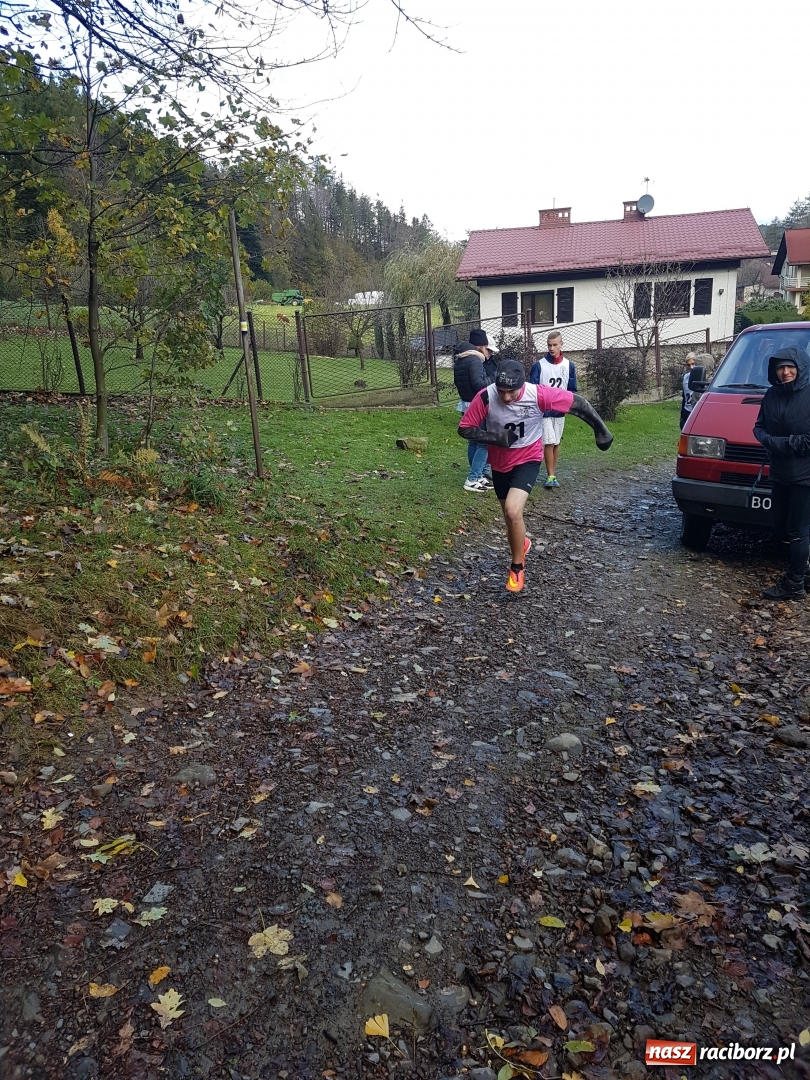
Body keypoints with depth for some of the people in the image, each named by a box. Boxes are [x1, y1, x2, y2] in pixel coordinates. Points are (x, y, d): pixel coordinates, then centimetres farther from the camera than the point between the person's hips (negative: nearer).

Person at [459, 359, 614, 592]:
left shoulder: (539, 395, -26)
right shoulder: (485, 397, -24)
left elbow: (577, 403, -15)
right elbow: (464, 428, -16)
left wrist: (600, 430, -8)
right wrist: (497, 438, -29)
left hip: (528, 459, -3)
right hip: (500, 463, 3)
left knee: (513, 511, -23)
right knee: (510, 515, 18)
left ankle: (517, 567, -2)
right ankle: (521, 544, 53)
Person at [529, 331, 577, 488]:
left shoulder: (569, 366, 5)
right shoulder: (539, 365, -4)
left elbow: (572, 390, 8)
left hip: (560, 411, 3)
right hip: (543, 410, -3)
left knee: (556, 443, 9)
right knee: (549, 442, -9)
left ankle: (552, 474, 18)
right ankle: (550, 476, -3)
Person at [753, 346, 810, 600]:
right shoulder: (772, 395, 7)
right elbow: (759, 427, 9)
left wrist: (790, 443, -17)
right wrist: (771, 442, -10)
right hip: (780, 474, 7)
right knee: (781, 528, 14)